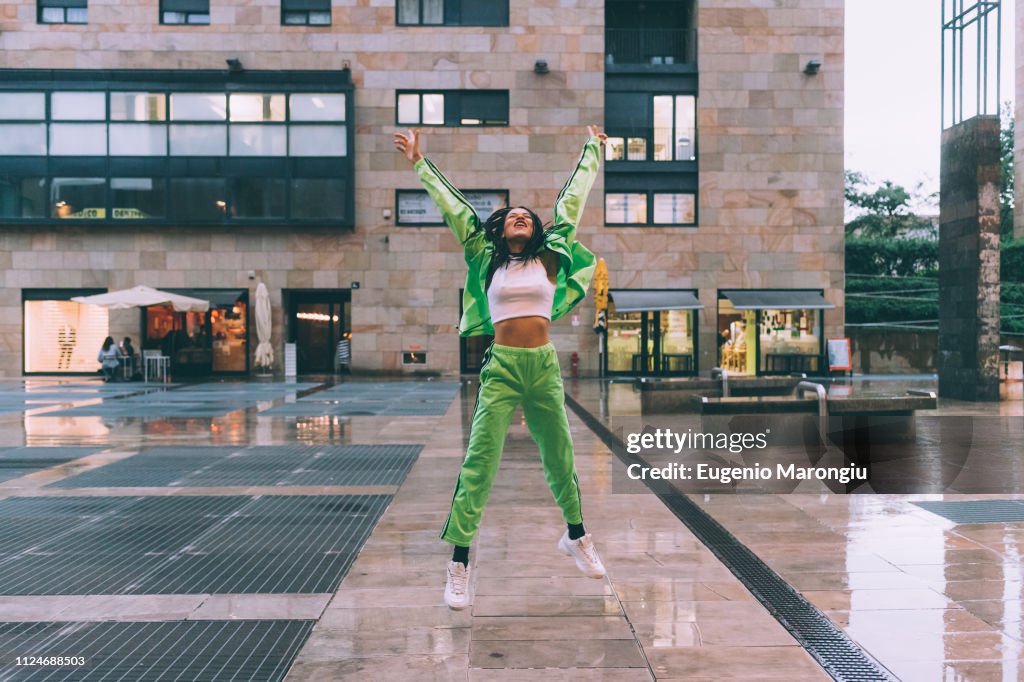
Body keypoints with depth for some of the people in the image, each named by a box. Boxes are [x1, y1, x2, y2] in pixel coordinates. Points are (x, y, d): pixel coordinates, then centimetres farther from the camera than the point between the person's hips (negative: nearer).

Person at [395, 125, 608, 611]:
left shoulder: (549, 259, 8)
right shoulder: (487, 260, 6)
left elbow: (572, 201, 17)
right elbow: (451, 207, 10)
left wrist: (592, 151, 26)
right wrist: (418, 163, 14)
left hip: (544, 367, 2)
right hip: (502, 367, -2)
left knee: (559, 456, 14)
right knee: (479, 460, -7)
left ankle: (576, 537, 36)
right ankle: (459, 563, -2)